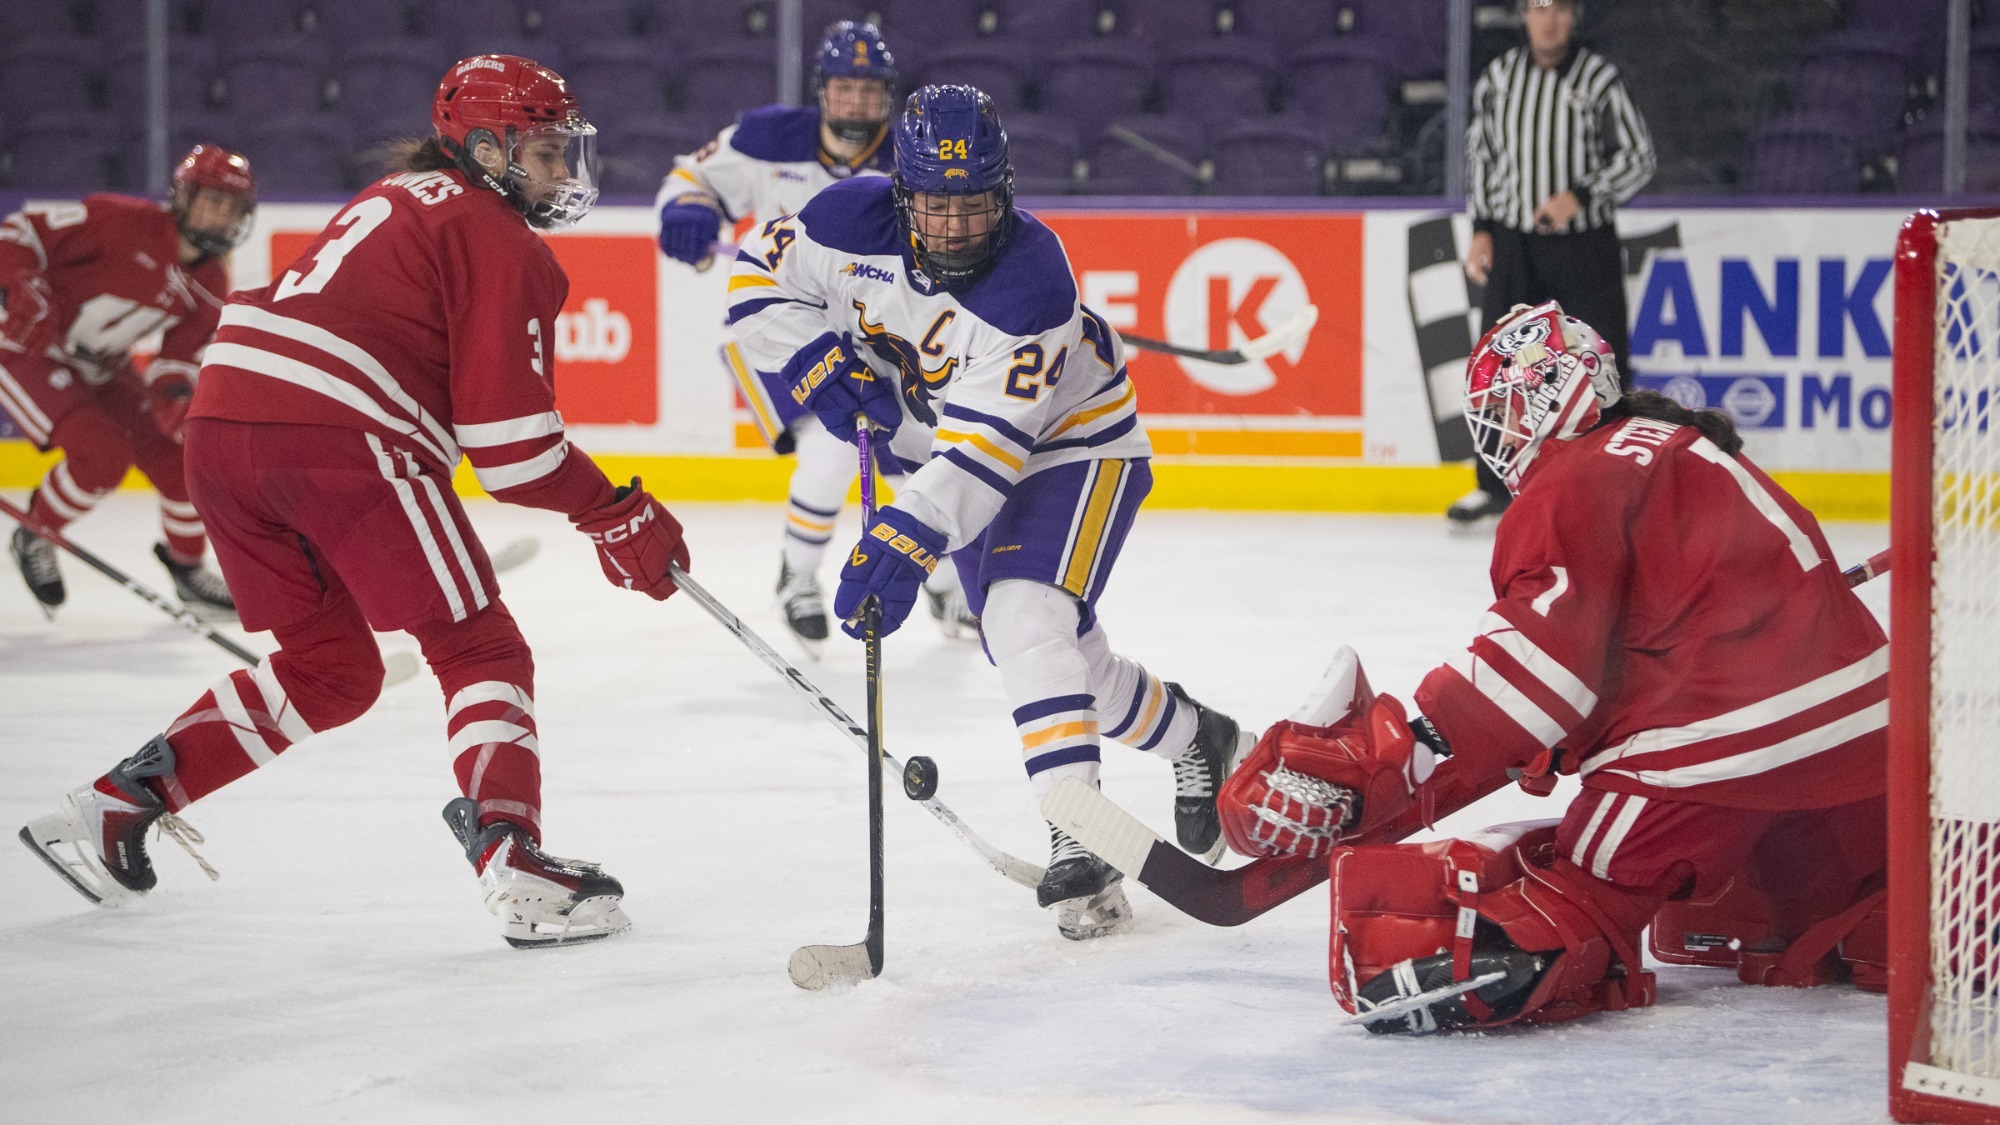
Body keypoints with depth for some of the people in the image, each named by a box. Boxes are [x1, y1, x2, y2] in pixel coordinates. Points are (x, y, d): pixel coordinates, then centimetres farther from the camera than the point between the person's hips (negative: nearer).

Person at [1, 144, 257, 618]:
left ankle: (186, 566, 22)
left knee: (179, 454, -1)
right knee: (101, 454, -25)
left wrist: (177, 399, -23)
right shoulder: (123, 221, -25)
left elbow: (178, 362, -1)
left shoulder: (210, 286, -3)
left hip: (102, 366, 7)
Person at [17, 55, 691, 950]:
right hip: (342, 441, -8)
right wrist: (616, 516, 1)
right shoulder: (499, 240, 2)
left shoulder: (395, 203, 29)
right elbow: (508, 434, -6)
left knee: (330, 667, 22)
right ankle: (513, 868, -19)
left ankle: (111, 807, 19)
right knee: (481, 651, -1)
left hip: (221, 423, 8)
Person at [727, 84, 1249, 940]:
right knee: (1062, 657, 9)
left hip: (1072, 445, -6)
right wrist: (823, 369, -20)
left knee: (1026, 619, -28)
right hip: (941, 444, 6)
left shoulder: (1032, 282, -34)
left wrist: (908, 538, -47)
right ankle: (1194, 741, 34)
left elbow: (988, 444, -39)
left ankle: (1076, 846, -30)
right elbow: (760, 278, -5)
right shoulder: (856, 221, -20)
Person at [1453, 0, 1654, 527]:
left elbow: (1639, 157, -5)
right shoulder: (1497, 78, 3)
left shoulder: (1600, 78, -8)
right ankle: (1496, 485, 15)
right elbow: (1480, 152, 14)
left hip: (1586, 245, -3)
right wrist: (1482, 228, 6)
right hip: (1513, 242, 3)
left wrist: (1579, 196, -18)